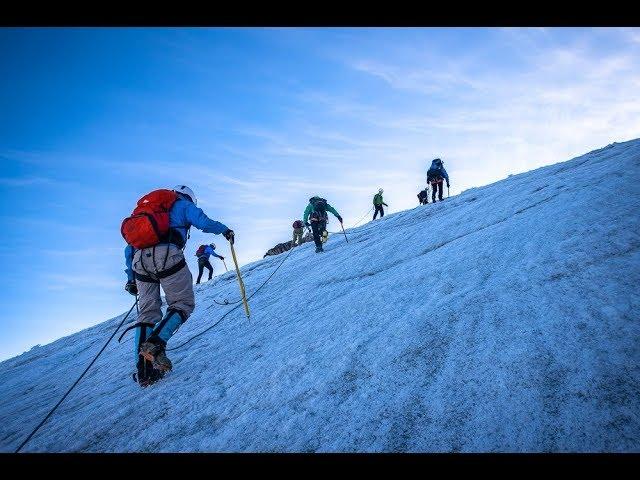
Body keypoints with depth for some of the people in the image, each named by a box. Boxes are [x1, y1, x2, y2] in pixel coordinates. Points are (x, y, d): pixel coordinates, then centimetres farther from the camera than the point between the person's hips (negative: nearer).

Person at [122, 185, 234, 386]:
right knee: (183, 304, 4)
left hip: (139, 259, 6)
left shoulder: (148, 208, 36)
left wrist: (131, 277, 32)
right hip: (166, 255, -6)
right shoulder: (183, 204, 19)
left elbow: (129, 249, 31)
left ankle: (143, 370, 1)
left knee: (147, 313, 9)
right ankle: (155, 344, -18)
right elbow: (204, 223, -1)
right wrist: (225, 230, 18)